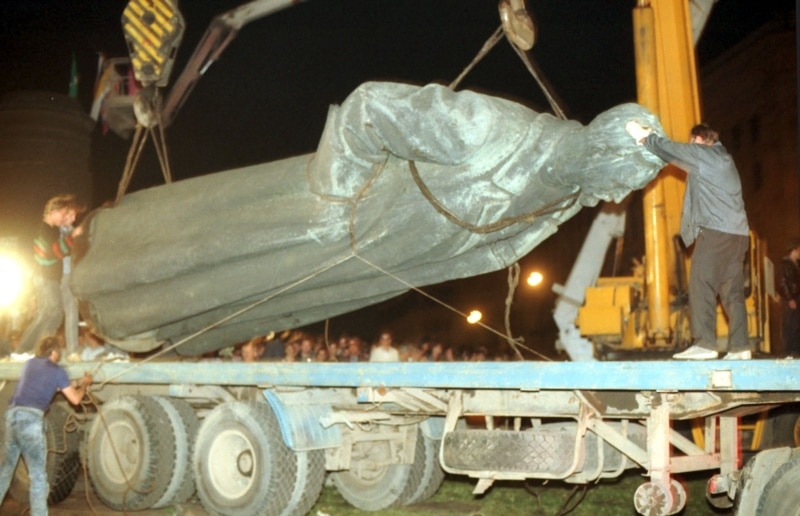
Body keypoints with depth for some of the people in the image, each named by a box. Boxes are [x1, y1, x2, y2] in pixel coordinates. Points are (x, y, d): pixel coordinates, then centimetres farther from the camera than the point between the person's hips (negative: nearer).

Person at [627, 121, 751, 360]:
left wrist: (642, 135, 24)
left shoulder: (701, 152, 1)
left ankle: (704, 343, -17)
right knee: (733, 291, 5)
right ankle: (740, 347, 1)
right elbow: (679, 155, 34)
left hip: (716, 231, -9)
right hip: (738, 233, 9)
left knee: (701, 285, -10)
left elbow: (668, 148, 8)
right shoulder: (723, 158, 25)